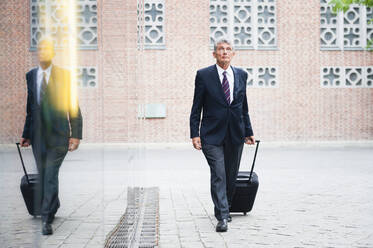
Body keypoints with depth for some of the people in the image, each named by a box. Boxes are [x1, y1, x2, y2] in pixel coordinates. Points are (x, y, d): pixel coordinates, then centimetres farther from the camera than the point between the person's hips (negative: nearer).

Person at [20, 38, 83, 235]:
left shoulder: (64, 76, -2)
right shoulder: (29, 76, 8)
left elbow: (74, 107, -1)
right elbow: (27, 108, 11)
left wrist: (76, 135, -7)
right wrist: (25, 134, 7)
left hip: (58, 135, -4)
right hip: (37, 135, 4)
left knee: (51, 176, -10)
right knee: (43, 176, 12)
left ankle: (46, 219, -7)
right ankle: (54, 206, 33)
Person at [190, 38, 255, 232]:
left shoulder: (241, 75, 10)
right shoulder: (203, 75, -1)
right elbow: (196, 108, 0)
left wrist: (248, 132, 15)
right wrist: (194, 134, -7)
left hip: (235, 135, 4)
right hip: (212, 135, -4)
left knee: (231, 176, 10)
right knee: (218, 175, -11)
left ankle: (225, 209, 29)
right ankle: (222, 217, -11)